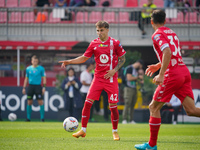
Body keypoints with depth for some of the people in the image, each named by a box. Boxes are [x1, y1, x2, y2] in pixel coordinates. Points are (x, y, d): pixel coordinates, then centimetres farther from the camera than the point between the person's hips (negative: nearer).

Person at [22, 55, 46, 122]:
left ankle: (42, 117, -2)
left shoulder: (41, 68, 1)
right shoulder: (28, 69, 9)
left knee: (40, 102, -7)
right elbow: (26, 78, 16)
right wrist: (24, 88, 11)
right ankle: (28, 118, 11)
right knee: (29, 102, 4)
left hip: (38, 86, -3)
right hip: (30, 86, 3)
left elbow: (44, 78, 1)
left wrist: (44, 87, -8)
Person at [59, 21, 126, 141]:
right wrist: (69, 62, 1)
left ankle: (115, 132, 14)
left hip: (111, 78, -3)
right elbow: (84, 58, 12)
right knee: (88, 102, -6)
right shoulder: (94, 44, 4)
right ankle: (83, 130, 2)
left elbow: (122, 59, 3)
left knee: (113, 106, -3)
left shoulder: (115, 43, -3)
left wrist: (114, 70, -11)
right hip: (98, 77, 3)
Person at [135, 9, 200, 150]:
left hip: (172, 75, -7)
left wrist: (161, 74, -24)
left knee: (154, 107, 6)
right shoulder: (172, 33, 21)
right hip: (184, 71, 7)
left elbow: (167, 52, -22)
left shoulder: (157, 35, -4)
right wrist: (158, 66, 39)